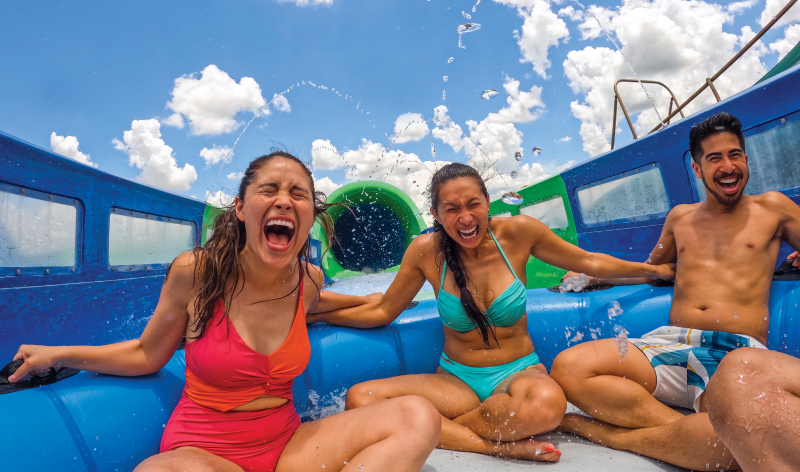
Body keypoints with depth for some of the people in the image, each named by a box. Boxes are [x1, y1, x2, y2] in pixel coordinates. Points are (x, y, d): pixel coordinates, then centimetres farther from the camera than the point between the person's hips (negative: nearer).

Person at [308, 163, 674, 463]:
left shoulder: (517, 232, -8)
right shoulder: (426, 251, -9)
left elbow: (589, 262, 8)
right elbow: (382, 311, 0)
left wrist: (655, 269, 14)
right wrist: (313, 313, -7)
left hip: (518, 372, 0)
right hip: (456, 380, 1)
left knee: (547, 403, -38)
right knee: (360, 399, -21)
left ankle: (439, 430, -13)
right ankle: (497, 445, -21)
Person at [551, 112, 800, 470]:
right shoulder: (680, 217, 22)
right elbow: (651, 269, 35)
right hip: (671, 344, 3)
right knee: (568, 368, -25)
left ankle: (606, 433, -21)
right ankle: (679, 428, -19)